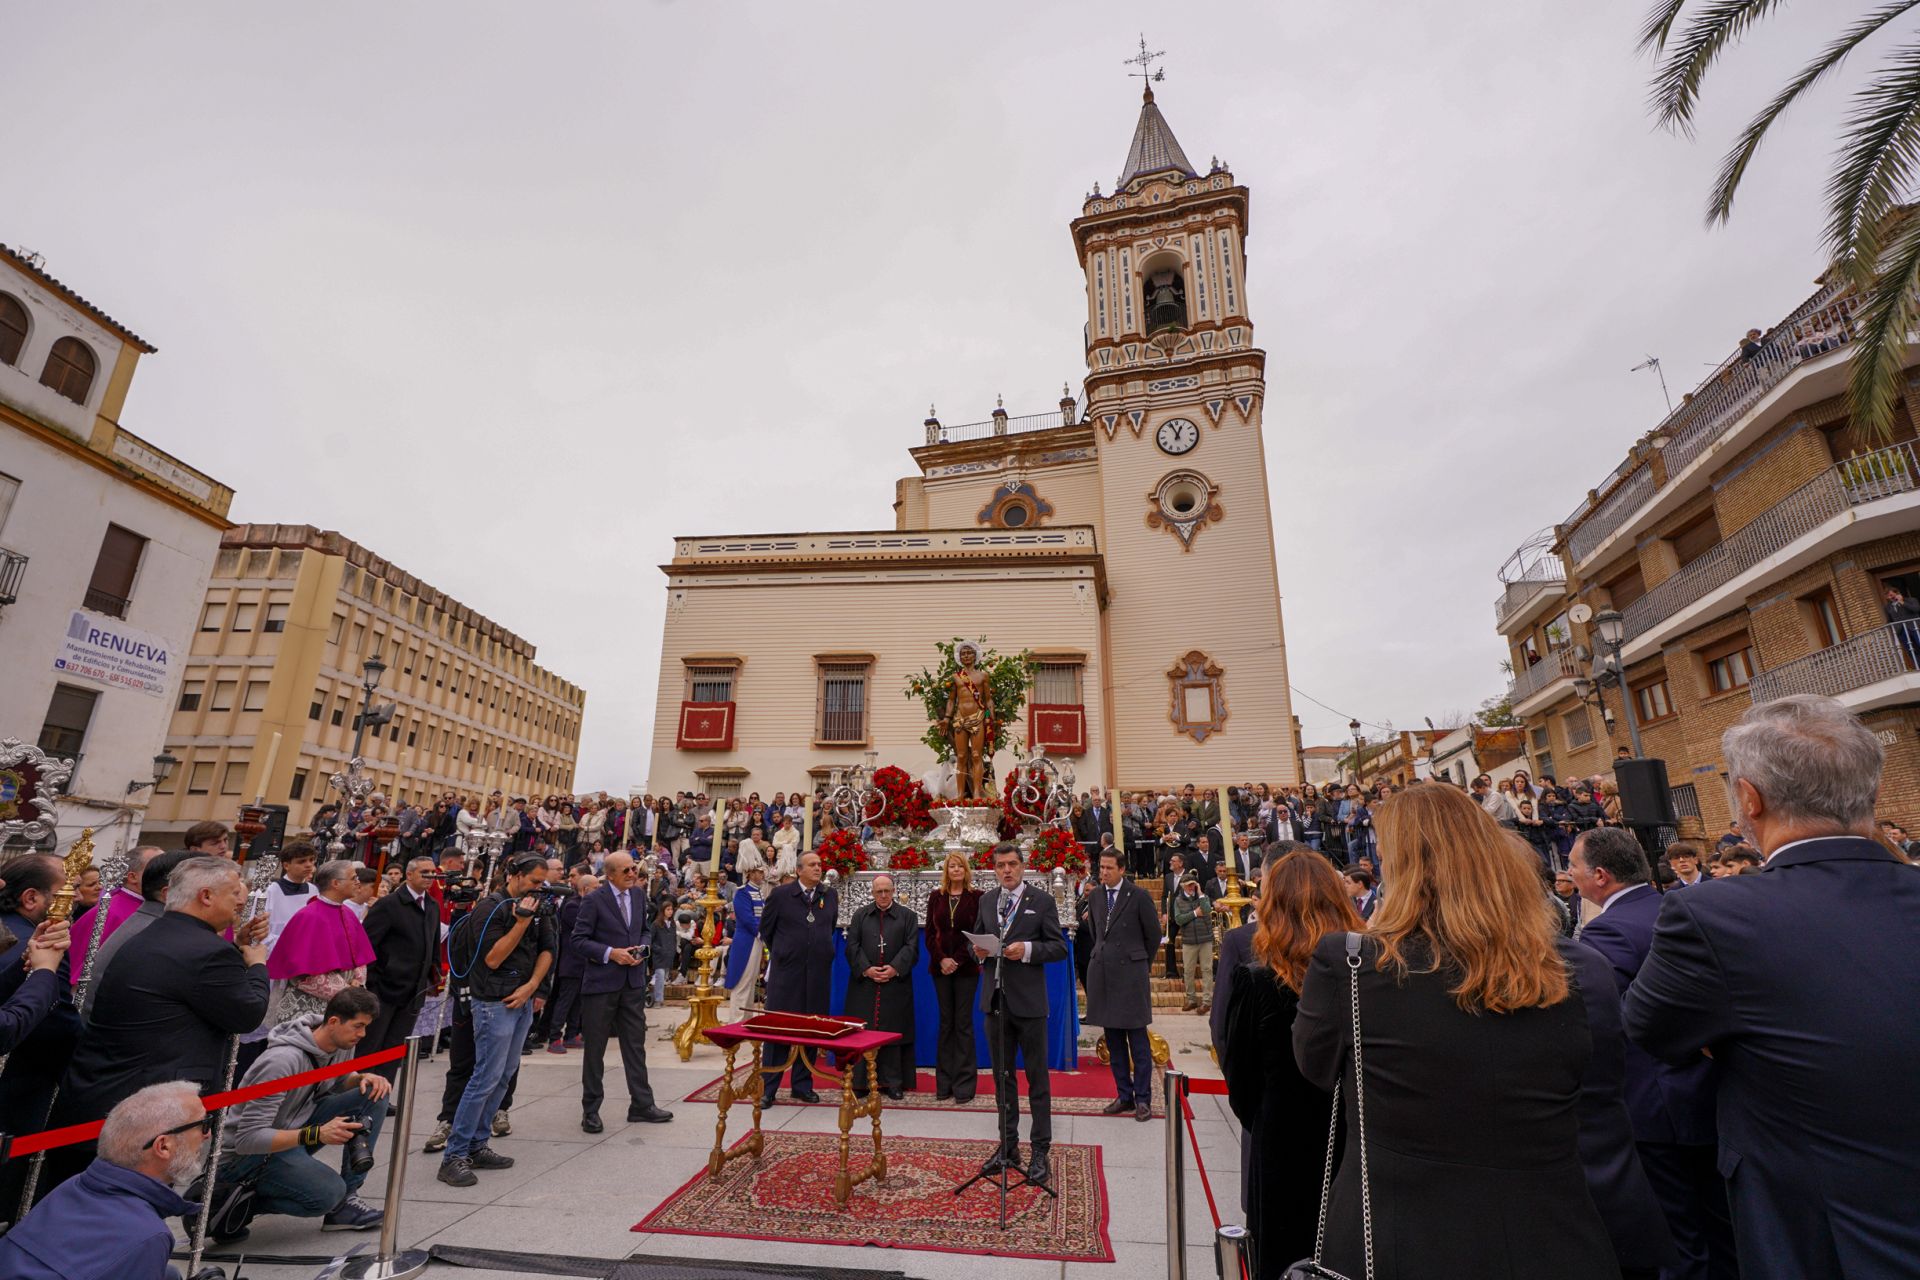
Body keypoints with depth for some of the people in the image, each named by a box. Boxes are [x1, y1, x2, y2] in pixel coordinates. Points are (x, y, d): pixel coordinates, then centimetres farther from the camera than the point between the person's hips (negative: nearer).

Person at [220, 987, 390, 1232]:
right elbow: (248, 1138, -30)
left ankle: (343, 1203, -4)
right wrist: (317, 1134, -39)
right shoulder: (284, 1060, -31)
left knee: (374, 1096, -10)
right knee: (329, 1193, -28)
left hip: (295, 1131, 8)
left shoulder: (342, 1043, -6)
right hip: (248, 1154, -8)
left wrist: (363, 1077, -10)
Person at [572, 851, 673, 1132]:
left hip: (633, 981, 5)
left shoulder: (639, 894, 4)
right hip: (601, 982, -5)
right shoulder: (595, 900, -12)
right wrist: (610, 953, -19)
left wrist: (642, 948, -5)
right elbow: (579, 938, -10)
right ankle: (590, 1109, 24)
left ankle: (641, 1105, 21)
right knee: (595, 1048, 9)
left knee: (635, 1044, 11)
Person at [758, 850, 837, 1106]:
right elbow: (765, 928, 8)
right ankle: (768, 1088, 14)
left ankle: (803, 1086, 22)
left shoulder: (830, 896, 5)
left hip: (818, 973, 3)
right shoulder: (780, 894, -4)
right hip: (785, 971, -3)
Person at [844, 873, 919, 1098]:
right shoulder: (860, 915, 10)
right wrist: (866, 969, -10)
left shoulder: (907, 916, 7)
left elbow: (911, 947, 0)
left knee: (893, 1032, 2)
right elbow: (852, 946, 3)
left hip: (896, 984, -1)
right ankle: (861, 1080, 11)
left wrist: (895, 968, -13)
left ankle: (893, 1082, 11)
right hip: (864, 983, 1)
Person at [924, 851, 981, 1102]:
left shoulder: (976, 897, -2)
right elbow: (930, 933, 5)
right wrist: (942, 959, -10)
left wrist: (957, 960, -14)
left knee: (963, 1023, 1)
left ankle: (964, 1084, 8)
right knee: (946, 1022, 8)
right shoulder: (936, 898, 7)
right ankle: (944, 1082, 15)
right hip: (940, 967, 3)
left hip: (966, 967, -3)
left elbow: (978, 933, -7)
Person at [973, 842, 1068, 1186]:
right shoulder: (986, 900, 8)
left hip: (1028, 1002, -5)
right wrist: (978, 950, -6)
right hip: (995, 999, 5)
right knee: (1002, 1076, 15)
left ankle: (1040, 1151, 16)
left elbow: (1059, 947, -7)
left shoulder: (1042, 901, -5)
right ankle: (1008, 1146, 28)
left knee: (1037, 1077, 5)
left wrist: (1027, 949, -21)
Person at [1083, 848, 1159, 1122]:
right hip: (1102, 973, 5)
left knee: (1137, 1040, 2)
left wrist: (1142, 964, 9)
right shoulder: (1095, 895, 6)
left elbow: (1154, 935, 1)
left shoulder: (1138, 896, -8)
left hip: (1130, 974, -5)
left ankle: (1143, 1099, 13)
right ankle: (1124, 1096, 23)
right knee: (1113, 1040, 12)